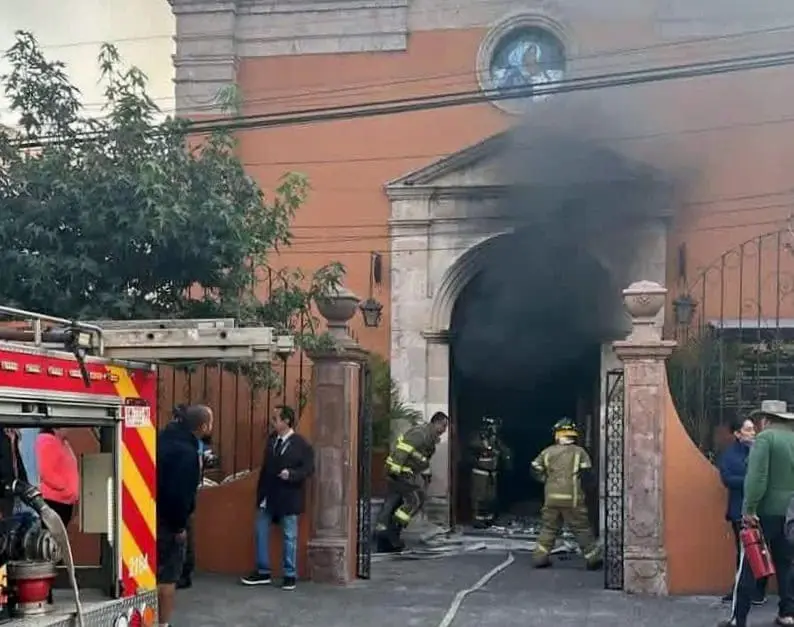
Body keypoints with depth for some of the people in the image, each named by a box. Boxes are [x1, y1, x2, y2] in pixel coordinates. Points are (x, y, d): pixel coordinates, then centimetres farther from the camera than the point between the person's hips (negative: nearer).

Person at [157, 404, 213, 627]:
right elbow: (179, 493, -25)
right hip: (168, 521, -9)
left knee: (155, 572, 18)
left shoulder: (166, 437, 6)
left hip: (153, 516, 9)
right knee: (168, 576, 2)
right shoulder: (187, 452, -22)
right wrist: (180, 526, -14)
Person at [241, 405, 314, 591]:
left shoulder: (301, 444, -11)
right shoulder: (271, 439, 5)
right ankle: (263, 572, 18)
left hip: (287, 498, -6)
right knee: (261, 533, 8)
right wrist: (260, 491, 10)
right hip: (268, 496, 6)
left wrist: (291, 474, -29)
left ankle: (290, 575, 15)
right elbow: (266, 466, 11)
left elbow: (308, 469, -13)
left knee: (289, 537, 5)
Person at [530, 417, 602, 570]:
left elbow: (536, 470, 8)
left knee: (548, 528, 13)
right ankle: (593, 558, 7)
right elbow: (587, 473, -6)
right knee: (582, 529, 4)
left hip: (551, 497, 3)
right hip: (572, 499, -2)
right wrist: (577, 477, 13)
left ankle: (540, 557, 10)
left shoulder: (547, 452, 7)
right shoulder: (579, 452, 0)